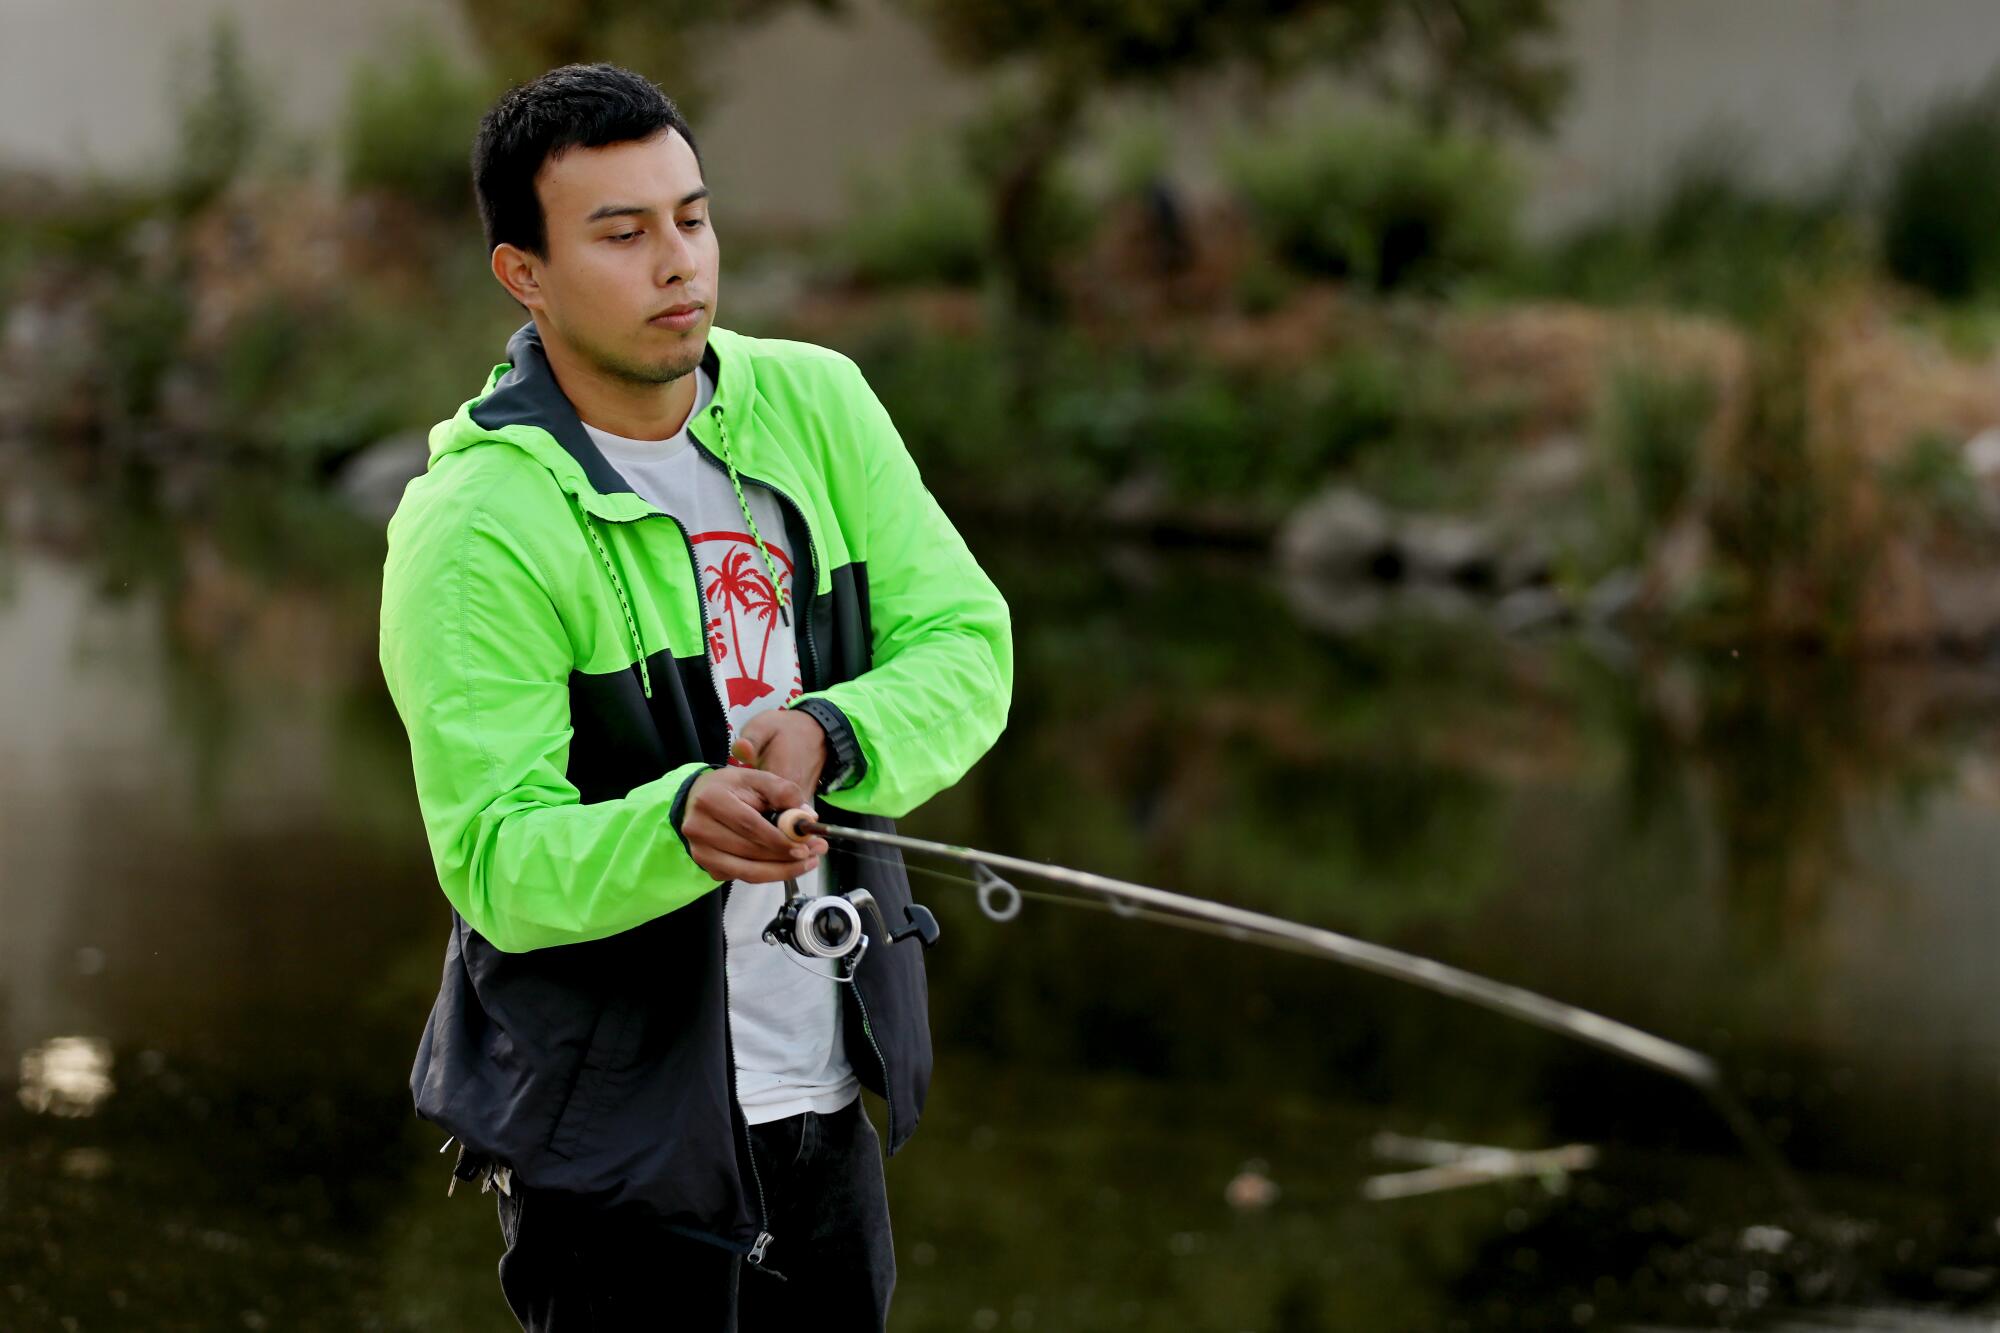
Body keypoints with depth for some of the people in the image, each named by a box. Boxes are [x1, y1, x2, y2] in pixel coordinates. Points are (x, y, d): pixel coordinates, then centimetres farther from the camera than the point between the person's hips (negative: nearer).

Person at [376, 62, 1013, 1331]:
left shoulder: (816, 405, 0)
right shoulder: (475, 526, -18)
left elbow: (969, 648, -5)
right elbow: (496, 864, -22)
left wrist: (826, 737, -25)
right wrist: (681, 825, -40)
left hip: (829, 1090, 6)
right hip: (618, 1123, -6)